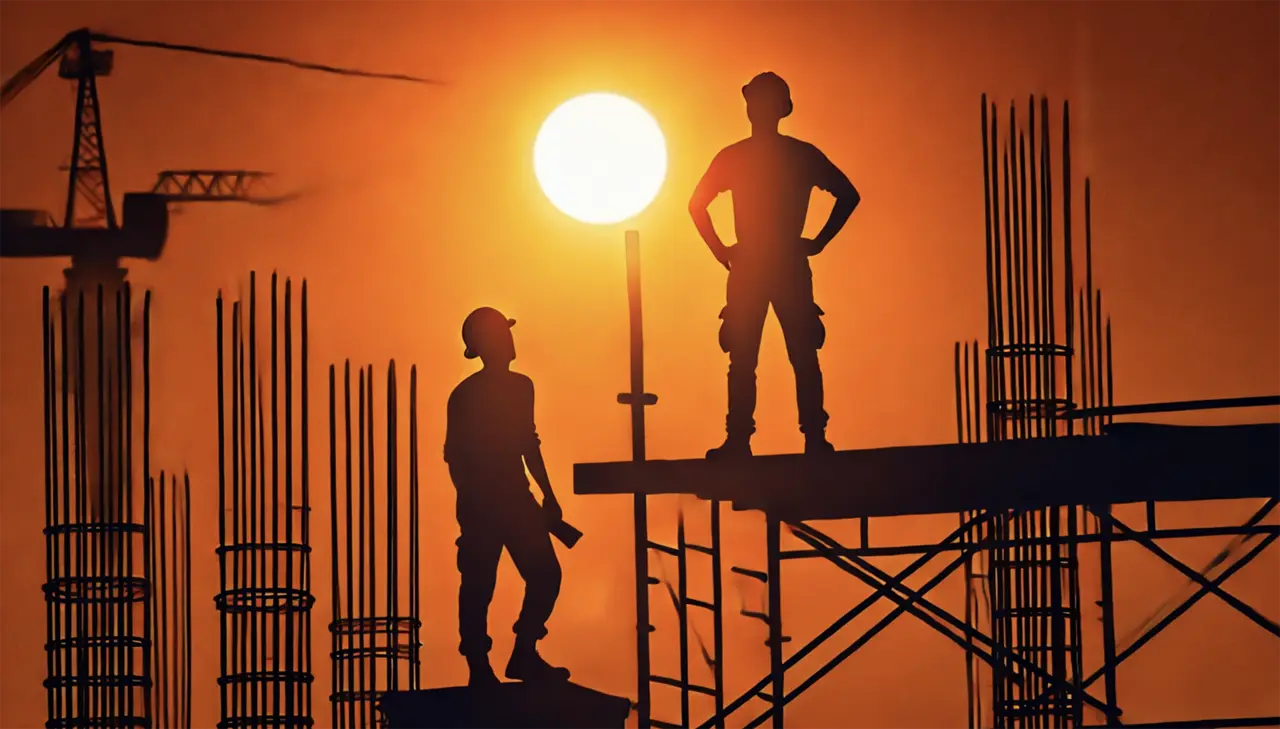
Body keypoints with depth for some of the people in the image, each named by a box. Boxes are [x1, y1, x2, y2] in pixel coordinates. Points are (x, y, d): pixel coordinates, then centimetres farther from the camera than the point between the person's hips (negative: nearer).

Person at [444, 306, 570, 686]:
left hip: (517, 498, 6)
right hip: (481, 505, -6)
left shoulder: (520, 386, 11)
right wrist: (471, 505, -14)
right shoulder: (465, 396, -8)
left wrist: (548, 494, 17)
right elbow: (455, 456, -8)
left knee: (545, 575, 1)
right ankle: (479, 671, 3)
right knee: (478, 588, -3)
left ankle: (524, 656, 14)